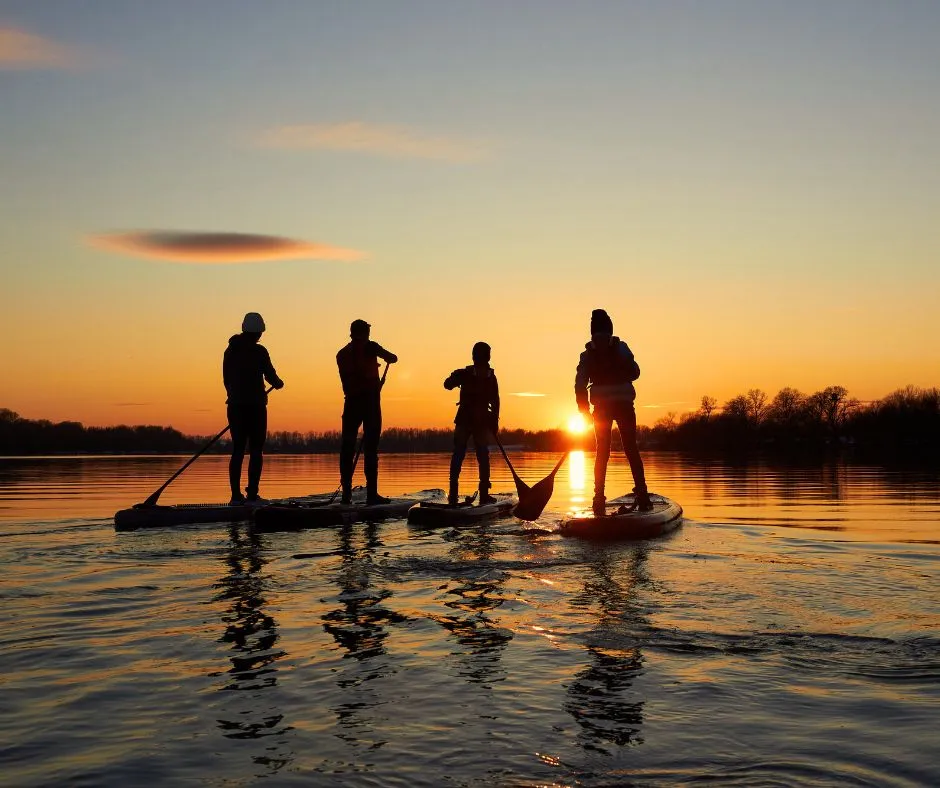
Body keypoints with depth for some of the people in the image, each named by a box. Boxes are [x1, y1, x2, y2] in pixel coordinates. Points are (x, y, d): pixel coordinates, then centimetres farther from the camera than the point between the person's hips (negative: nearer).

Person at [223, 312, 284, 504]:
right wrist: (278, 383, 15)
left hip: (235, 405, 5)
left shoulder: (230, 350, 8)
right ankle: (252, 494, -4)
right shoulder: (259, 351, -9)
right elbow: (270, 376, -7)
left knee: (238, 449, 9)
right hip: (255, 405, -5)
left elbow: (226, 379, 12)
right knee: (256, 450, 1)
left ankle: (236, 494, 5)